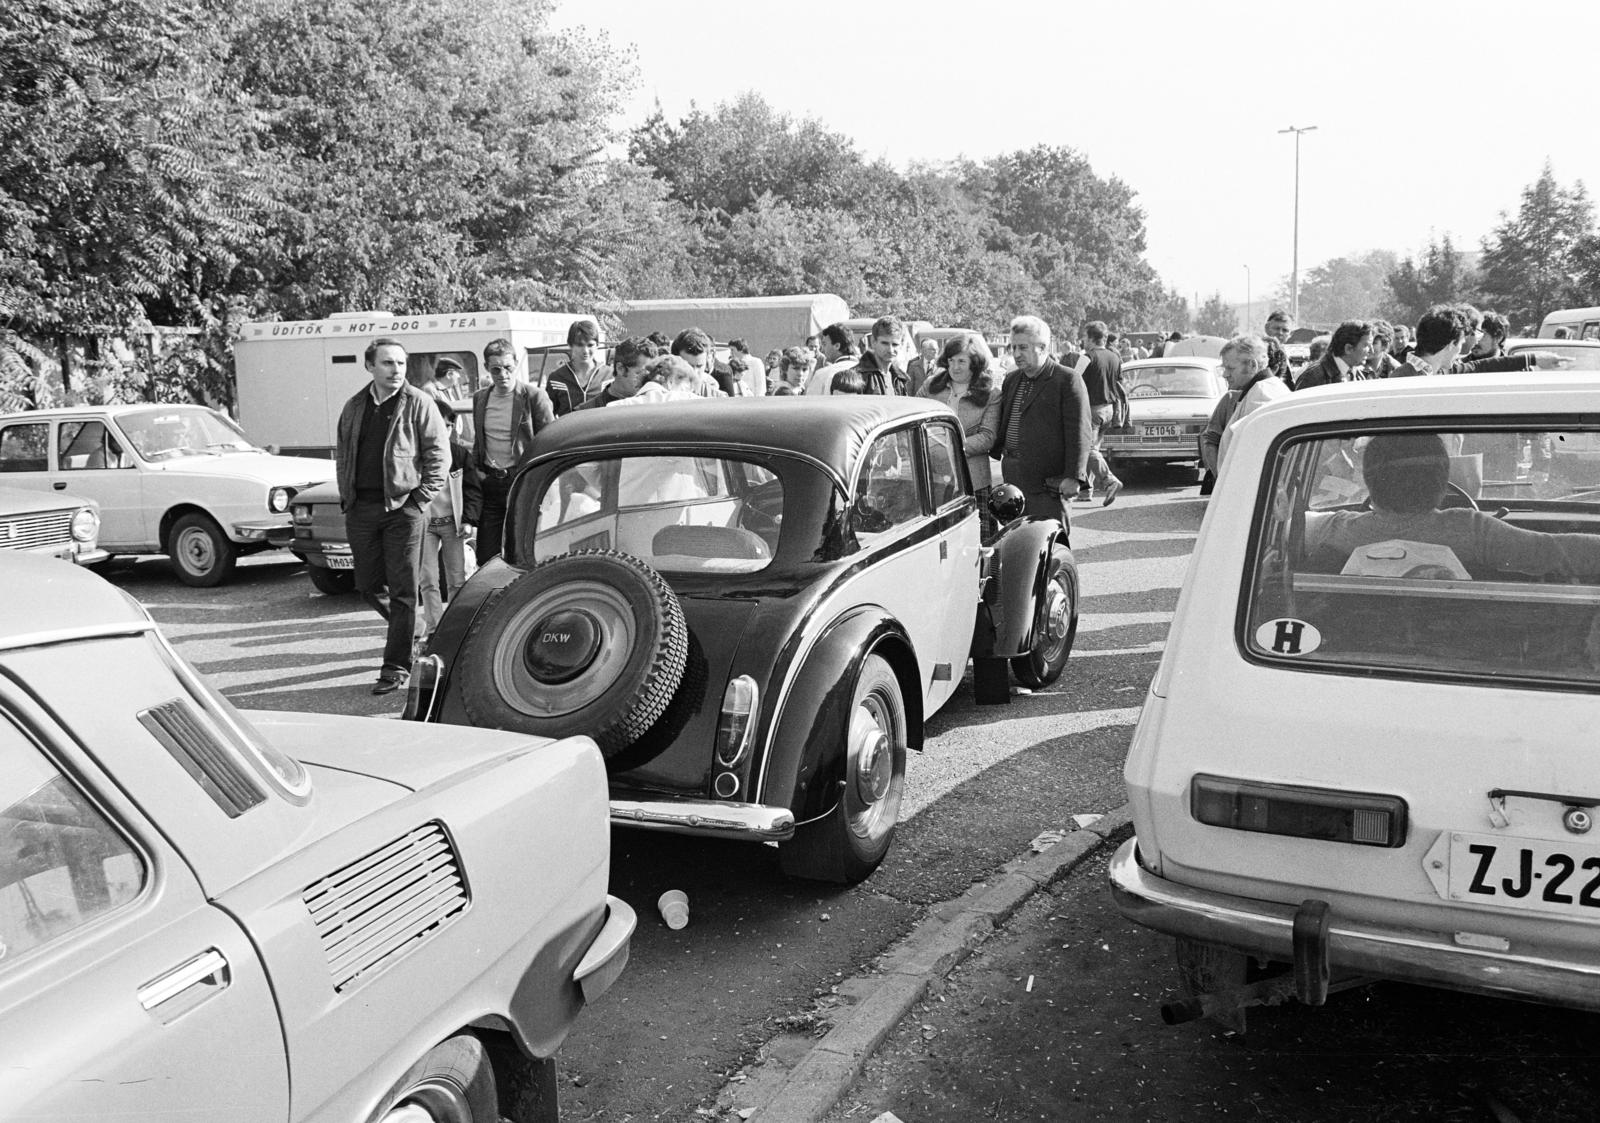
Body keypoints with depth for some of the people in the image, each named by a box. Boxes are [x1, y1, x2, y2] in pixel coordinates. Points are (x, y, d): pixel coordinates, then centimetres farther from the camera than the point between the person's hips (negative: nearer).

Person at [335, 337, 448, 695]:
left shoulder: (418, 404, -3)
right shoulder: (354, 407, 11)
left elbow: (439, 455, -4)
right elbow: (341, 453, 20)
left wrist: (420, 499, -10)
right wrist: (346, 496, 9)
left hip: (403, 508, -5)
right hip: (360, 508, 5)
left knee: (403, 591, -2)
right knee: (367, 587, 10)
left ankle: (396, 668, 4)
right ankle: (407, 631, 35)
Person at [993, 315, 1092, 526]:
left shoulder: (1067, 379, -6)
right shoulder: (1011, 380, 16)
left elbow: (1080, 432, -11)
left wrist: (1073, 476, -17)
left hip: (1048, 481, -7)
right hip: (1013, 479, 7)